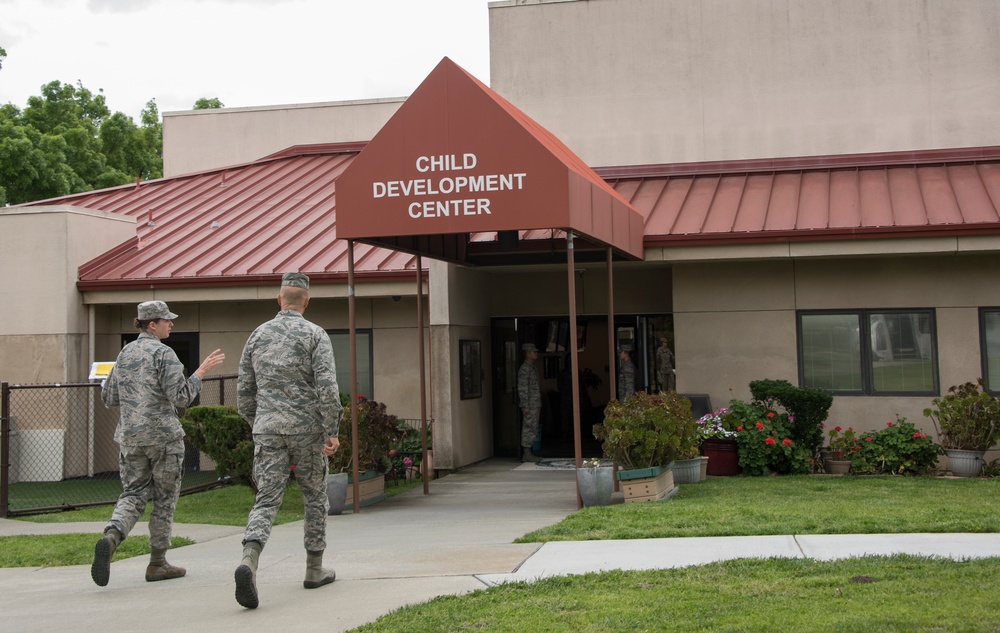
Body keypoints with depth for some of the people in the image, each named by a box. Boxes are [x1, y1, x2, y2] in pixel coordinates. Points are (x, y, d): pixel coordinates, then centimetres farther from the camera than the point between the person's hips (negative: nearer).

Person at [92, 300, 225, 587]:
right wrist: (201, 371, -6)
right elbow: (181, 397, -16)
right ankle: (157, 563, 12)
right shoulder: (163, 353, -10)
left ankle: (110, 538, -20)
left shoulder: (125, 353, 11)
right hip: (163, 434, -6)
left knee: (133, 494, 8)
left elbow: (108, 397, 15)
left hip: (129, 436, 6)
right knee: (164, 498, 6)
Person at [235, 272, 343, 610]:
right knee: (315, 498, 14)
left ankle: (249, 561, -27)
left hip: (268, 430, 2)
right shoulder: (315, 335, -2)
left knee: (267, 500, -2)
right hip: (306, 429, -2)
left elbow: (244, 389, 13)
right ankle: (315, 569, 21)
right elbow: (327, 386, -14)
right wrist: (332, 432, -10)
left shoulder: (258, 334, 10)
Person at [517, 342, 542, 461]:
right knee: (529, 428, -7)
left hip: (535, 404, 9)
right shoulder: (524, 369, -13)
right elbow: (522, 388, -17)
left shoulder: (532, 368, 18)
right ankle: (526, 454, -5)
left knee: (532, 429, 10)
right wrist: (525, 405, -20)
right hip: (530, 405, -9)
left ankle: (528, 453, 14)